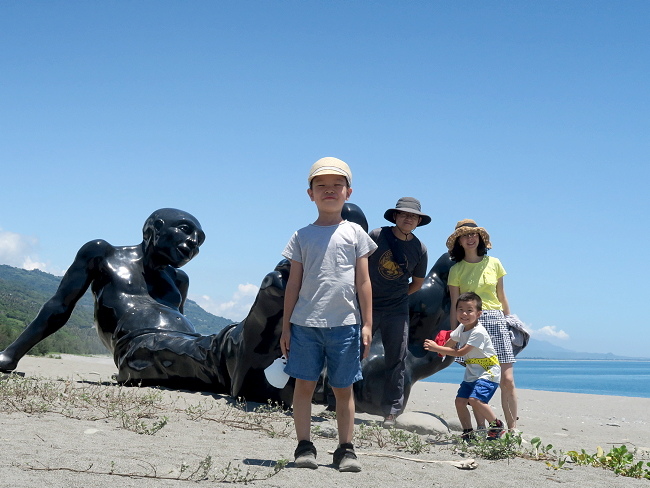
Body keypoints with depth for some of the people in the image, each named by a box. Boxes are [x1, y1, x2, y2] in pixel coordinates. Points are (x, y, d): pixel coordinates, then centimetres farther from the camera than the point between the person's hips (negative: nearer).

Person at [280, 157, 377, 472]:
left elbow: (363, 281, 6)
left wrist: (367, 324, 1)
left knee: (343, 388, 5)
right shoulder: (302, 236, 8)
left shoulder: (354, 233, 7)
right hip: (305, 322, 1)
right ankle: (304, 446, 10)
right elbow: (293, 283, 8)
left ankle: (345, 449, 13)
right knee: (304, 384, 1)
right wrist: (285, 326, 5)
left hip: (344, 323, 0)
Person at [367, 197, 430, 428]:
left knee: (396, 362, 3)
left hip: (397, 311, 2)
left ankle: (391, 412, 10)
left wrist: (396, 296, 8)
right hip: (367, 306, -2)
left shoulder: (419, 249, 2)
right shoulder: (377, 236, -7)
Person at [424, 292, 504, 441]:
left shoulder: (478, 332, -24)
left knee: (475, 399, -25)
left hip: (488, 373, -8)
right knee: (460, 401, -1)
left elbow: (461, 352, -24)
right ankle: (468, 433, 11)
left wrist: (437, 348, -22)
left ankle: (497, 425, -7)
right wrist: (438, 348, 6)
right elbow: (450, 344, 22)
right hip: (472, 374, 9)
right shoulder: (461, 328, 3)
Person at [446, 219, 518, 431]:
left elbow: (502, 297, 16)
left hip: (496, 321, 1)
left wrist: (509, 324, 16)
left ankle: (513, 429, -1)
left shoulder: (494, 263, 10)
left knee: (507, 380, -6)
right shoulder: (456, 270, 6)